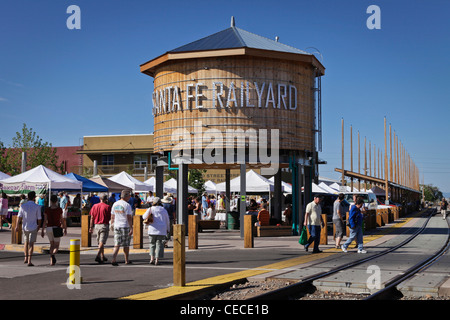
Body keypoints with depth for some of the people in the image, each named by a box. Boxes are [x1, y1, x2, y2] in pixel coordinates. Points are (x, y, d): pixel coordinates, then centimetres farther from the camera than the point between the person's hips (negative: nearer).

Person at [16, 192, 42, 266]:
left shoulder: (23, 206, -3)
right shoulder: (37, 207, -10)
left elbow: (19, 217, -4)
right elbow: (39, 218, -5)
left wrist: (17, 226, 2)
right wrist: (38, 226, 11)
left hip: (25, 227, 3)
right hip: (33, 228, -3)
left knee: (26, 242, 21)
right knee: (31, 244, -2)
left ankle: (26, 258, 26)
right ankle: (29, 261, -11)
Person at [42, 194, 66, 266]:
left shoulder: (47, 209, -1)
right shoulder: (59, 209, -6)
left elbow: (45, 221, -3)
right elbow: (62, 220, -2)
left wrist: (42, 231, 3)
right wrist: (65, 228, 10)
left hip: (48, 228, 3)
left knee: (52, 244, 20)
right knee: (56, 246, 1)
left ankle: (51, 261, 11)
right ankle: (53, 255, -33)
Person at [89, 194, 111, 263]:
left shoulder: (95, 206, 5)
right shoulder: (107, 207, -8)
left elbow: (92, 218, 6)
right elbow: (110, 218, -7)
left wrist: (91, 227, 10)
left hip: (96, 225, 5)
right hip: (104, 225, -5)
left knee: (99, 242, 16)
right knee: (102, 242, -7)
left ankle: (102, 257, 24)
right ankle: (98, 256, -22)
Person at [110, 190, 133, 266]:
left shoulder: (115, 204, 8)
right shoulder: (127, 205, -12)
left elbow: (112, 216, 13)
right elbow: (129, 218, -16)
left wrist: (112, 224, 24)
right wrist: (131, 228, -15)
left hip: (116, 226, 5)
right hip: (125, 226, -5)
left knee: (117, 244, 3)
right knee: (126, 245, 8)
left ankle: (113, 260, -14)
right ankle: (126, 261, 19)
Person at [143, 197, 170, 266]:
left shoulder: (151, 209, -1)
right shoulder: (164, 210, 6)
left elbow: (144, 217, 0)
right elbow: (167, 221, 12)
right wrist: (168, 229, 25)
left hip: (153, 229, -1)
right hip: (162, 230, 1)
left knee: (152, 244, 14)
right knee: (159, 244, 4)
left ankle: (152, 258, 1)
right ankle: (157, 260, -3)